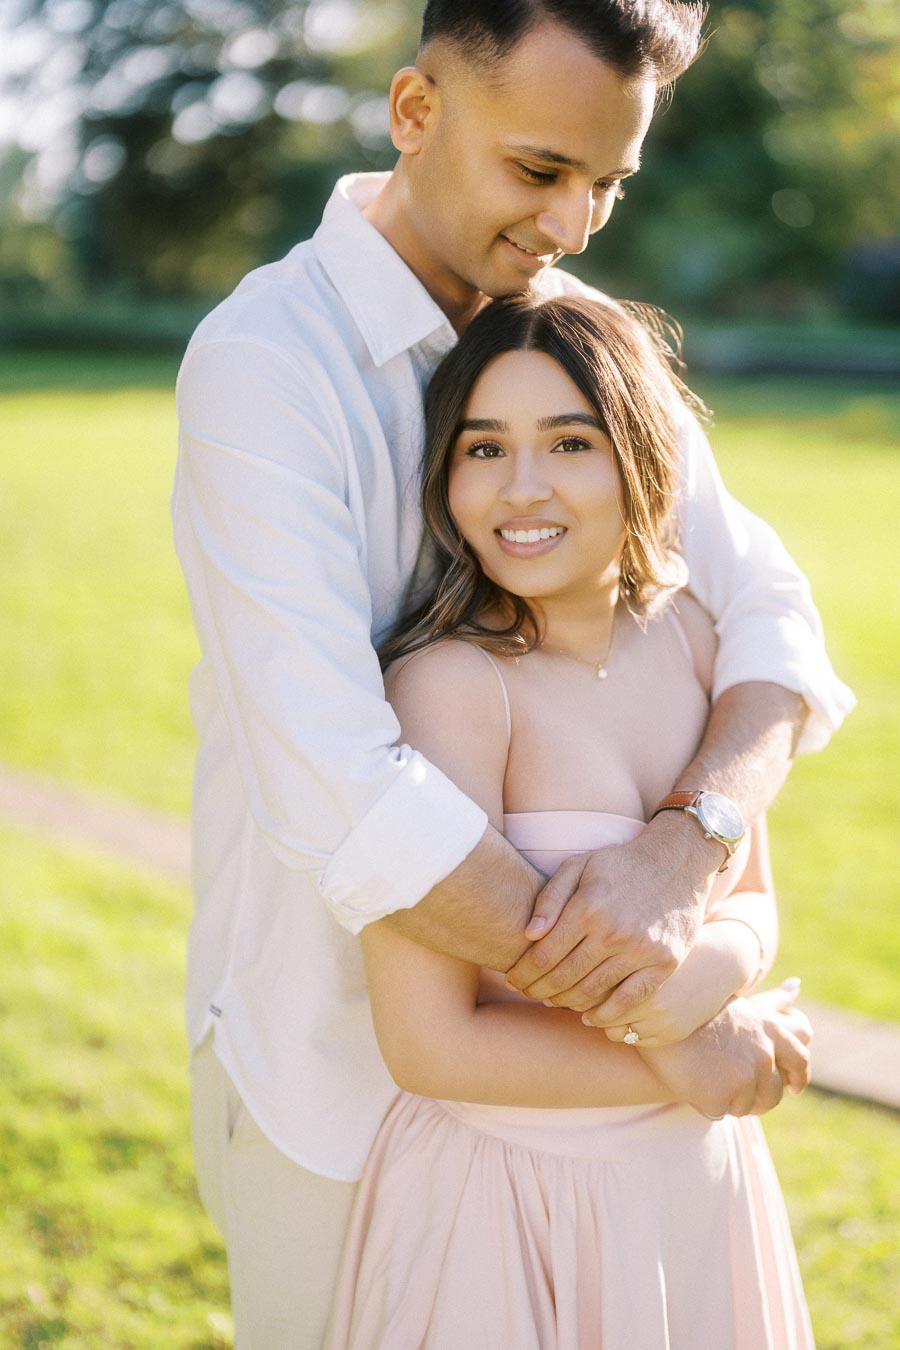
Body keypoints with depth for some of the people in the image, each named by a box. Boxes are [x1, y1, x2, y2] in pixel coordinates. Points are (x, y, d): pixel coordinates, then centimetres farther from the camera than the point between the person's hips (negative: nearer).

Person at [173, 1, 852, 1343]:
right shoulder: (264, 363, -23)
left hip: (526, 1003, 5)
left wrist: (688, 847, -29)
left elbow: (766, 605, -8)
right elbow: (341, 792, -32)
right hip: (329, 1022, -5)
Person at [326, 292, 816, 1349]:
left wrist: (720, 962, -16)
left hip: (695, 1181, 6)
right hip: (507, 1207, -6)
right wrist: (691, 1065, -13)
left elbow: (754, 902, 7)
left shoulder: (694, 636, -4)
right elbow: (427, 1043, -22)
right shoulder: (451, 681, -22)